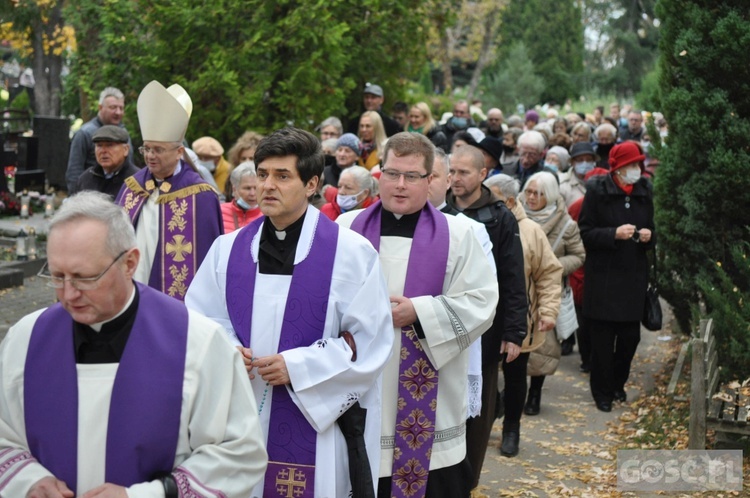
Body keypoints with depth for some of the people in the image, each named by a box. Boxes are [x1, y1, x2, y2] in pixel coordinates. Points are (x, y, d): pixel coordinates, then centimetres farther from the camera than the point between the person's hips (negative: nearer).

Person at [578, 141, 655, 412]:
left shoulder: (644, 191, 8)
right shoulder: (597, 191, -7)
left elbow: (651, 230, 17)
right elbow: (585, 232, -8)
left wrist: (648, 236, -6)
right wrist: (615, 234, -22)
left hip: (634, 276, 4)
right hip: (603, 276, -4)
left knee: (630, 335, 6)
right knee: (603, 337, 1)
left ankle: (617, 383, 28)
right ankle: (602, 392, 15)